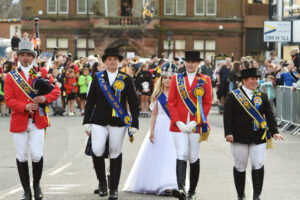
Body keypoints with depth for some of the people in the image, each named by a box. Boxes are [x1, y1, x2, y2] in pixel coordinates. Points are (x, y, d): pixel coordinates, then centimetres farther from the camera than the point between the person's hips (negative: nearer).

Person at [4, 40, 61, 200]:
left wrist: (45, 98, -16)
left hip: (38, 121, 0)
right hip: (19, 121, 0)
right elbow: (8, 99, -3)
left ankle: (37, 185, 17)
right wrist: (25, 107, -20)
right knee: (22, 157, 3)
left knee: (37, 155, -9)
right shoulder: (11, 77, 5)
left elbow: (56, 91, 5)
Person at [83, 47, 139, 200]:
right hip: (99, 121, 0)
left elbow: (133, 103, 4)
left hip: (119, 122, 0)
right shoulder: (97, 78, 7)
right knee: (97, 150, -13)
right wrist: (87, 122, 5)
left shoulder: (126, 79, 4)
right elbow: (90, 101, 9)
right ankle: (102, 181, 9)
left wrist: (134, 124, -1)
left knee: (115, 153, 4)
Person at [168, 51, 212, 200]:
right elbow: (171, 102, 4)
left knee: (194, 158, 6)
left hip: (196, 125, 0)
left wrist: (195, 122, -10)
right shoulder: (176, 79, 7)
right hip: (179, 125, 0)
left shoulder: (205, 80, 4)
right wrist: (178, 122, -9)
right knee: (182, 155, -12)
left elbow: (207, 104, 0)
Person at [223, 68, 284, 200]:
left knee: (258, 165, -8)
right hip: (240, 138, -2)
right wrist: (228, 133, -13)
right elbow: (227, 116, -4)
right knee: (240, 167, 6)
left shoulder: (262, 96, 10)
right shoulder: (233, 96, 0)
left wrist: (274, 132, -1)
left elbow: (270, 116, 10)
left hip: (259, 137, 2)